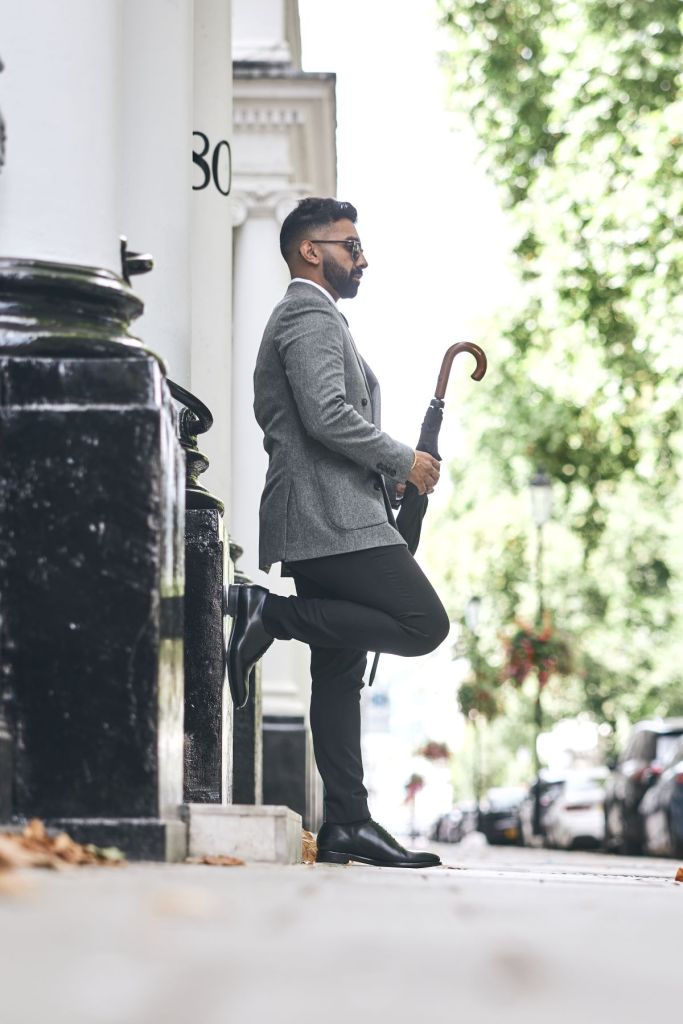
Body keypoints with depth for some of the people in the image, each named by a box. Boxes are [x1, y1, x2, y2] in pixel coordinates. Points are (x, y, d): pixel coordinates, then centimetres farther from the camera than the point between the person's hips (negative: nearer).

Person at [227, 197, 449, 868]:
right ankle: (269, 613, -14)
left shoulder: (307, 319, 28)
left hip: (327, 520, 11)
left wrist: (385, 474, 18)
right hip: (333, 518, -11)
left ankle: (347, 824, 3)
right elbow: (326, 414, -20)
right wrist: (403, 461, -9)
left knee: (340, 672, 5)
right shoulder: (311, 316, -5)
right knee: (424, 624, -15)